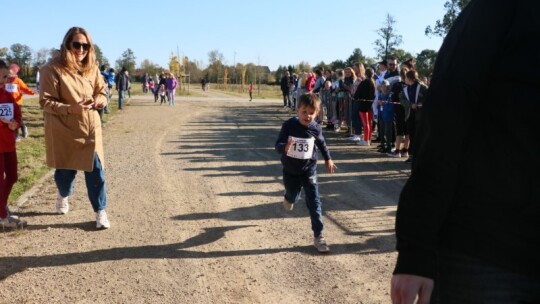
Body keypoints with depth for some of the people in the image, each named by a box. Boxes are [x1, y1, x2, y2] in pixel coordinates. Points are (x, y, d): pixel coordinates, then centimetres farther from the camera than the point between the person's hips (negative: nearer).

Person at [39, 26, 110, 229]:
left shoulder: (92, 68, 3)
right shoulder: (52, 69, -13)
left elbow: (102, 92, 13)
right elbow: (45, 102, -13)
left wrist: (99, 100, -11)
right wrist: (71, 108, -27)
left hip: (90, 128, 3)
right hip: (63, 130, -3)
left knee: (95, 170, -2)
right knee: (65, 170, 11)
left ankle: (100, 213, 10)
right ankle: (63, 197, 45)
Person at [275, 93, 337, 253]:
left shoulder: (315, 128, -12)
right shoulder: (288, 125, -20)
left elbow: (322, 143, 8)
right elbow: (278, 145, -23)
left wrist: (328, 159, 18)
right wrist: (285, 148, -45)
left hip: (309, 170, 0)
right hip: (290, 171, 0)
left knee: (314, 202, -6)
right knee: (292, 197, 22)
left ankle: (318, 236, -1)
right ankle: (289, 198, 61)